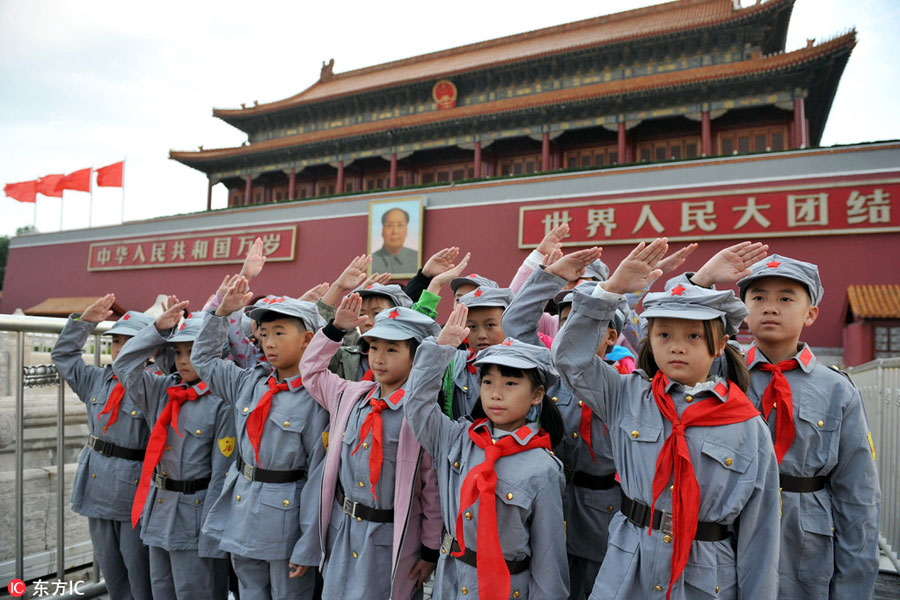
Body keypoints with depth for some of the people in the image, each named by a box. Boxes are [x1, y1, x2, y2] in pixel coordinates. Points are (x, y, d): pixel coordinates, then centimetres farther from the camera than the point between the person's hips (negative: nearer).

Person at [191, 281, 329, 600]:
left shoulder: (316, 398, -18)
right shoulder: (250, 382, 1)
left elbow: (319, 476, -17)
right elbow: (203, 358, 16)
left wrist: (307, 548, -14)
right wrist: (223, 312, 4)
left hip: (285, 519, -6)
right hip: (241, 515, 6)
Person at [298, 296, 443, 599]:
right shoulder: (351, 396, 0)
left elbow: (433, 487, -11)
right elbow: (311, 369, 16)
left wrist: (431, 549, -5)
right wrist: (336, 328, 4)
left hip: (391, 539, -5)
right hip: (342, 529, 5)